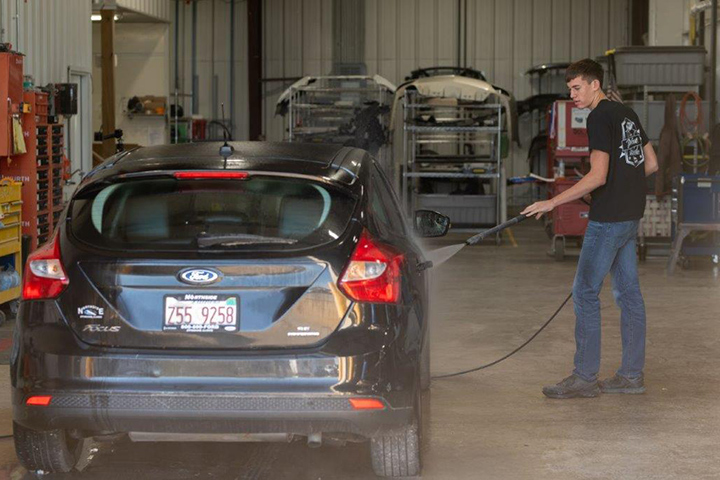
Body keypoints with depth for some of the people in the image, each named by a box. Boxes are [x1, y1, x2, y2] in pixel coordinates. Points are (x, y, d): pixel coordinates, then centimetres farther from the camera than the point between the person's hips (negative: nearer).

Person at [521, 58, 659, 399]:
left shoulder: (600, 118, -13)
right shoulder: (626, 113, 14)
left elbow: (598, 176, -21)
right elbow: (651, 163, 19)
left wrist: (553, 202, -19)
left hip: (608, 218, -9)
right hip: (632, 214, 10)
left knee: (585, 292, -5)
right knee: (628, 292, 11)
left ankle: (585, 377, -3)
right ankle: (632, 374, 14)